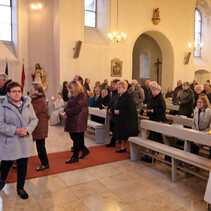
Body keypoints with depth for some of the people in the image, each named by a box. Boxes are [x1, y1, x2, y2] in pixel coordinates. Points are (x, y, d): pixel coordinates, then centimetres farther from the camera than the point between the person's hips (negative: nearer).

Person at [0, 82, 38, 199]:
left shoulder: (28, 104, 2)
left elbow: (34, 119, 2)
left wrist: (27, 129, -15)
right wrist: (15, 131, -21)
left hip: (25, 141, 3)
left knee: (23, 165, 9)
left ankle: (20, 188, 29)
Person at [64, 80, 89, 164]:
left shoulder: (81, 95, -13)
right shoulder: (73, 96, 15)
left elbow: (77, 108, -21)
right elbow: (69, 106, 19)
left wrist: (68, 113, -15)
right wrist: (66, 112, -1)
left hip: (78, 120, -9)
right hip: (72, 120, 9)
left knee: (77, 138, 1)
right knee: (73, 137, 13)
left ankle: (75, 157, 12)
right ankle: (84, 150, 31)